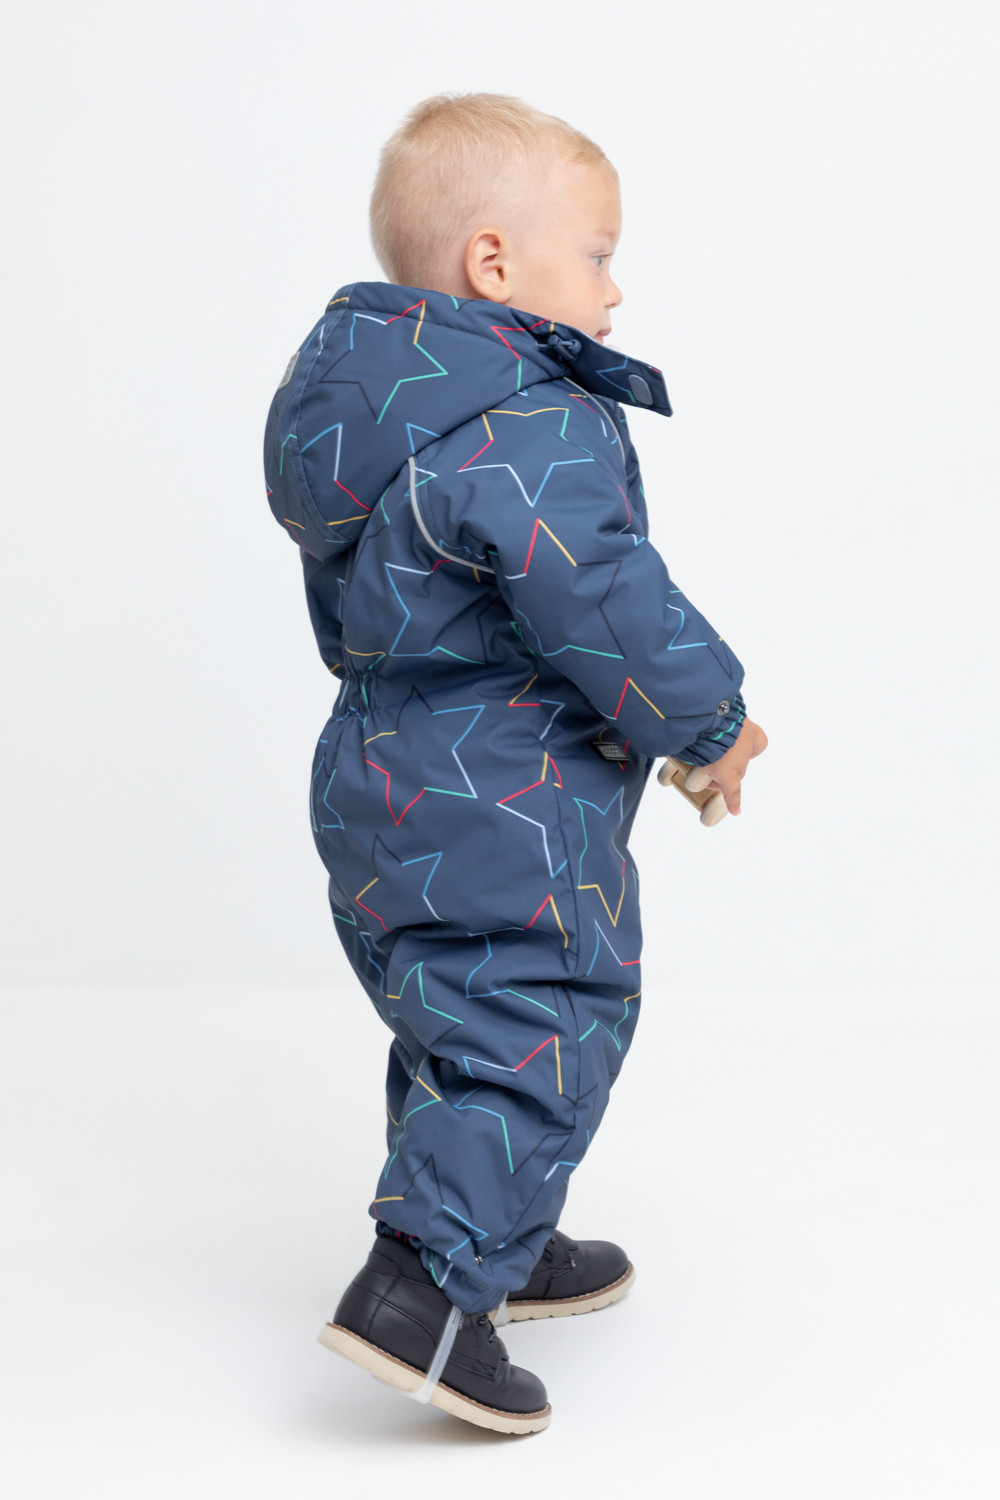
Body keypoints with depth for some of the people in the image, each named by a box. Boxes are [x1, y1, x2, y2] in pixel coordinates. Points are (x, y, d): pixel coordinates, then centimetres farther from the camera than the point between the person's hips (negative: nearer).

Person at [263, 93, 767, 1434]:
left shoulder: (368, 415, 11)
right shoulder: (535, 428, -21)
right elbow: (599, 605, -26)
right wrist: (709, 723, -11)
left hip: (383, 785, 10)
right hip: (507, 820, -10)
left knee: (458, 1027, 21)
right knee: (539, 1033, -4)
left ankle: (505, 1248, 35)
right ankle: (427, 1288, -9)